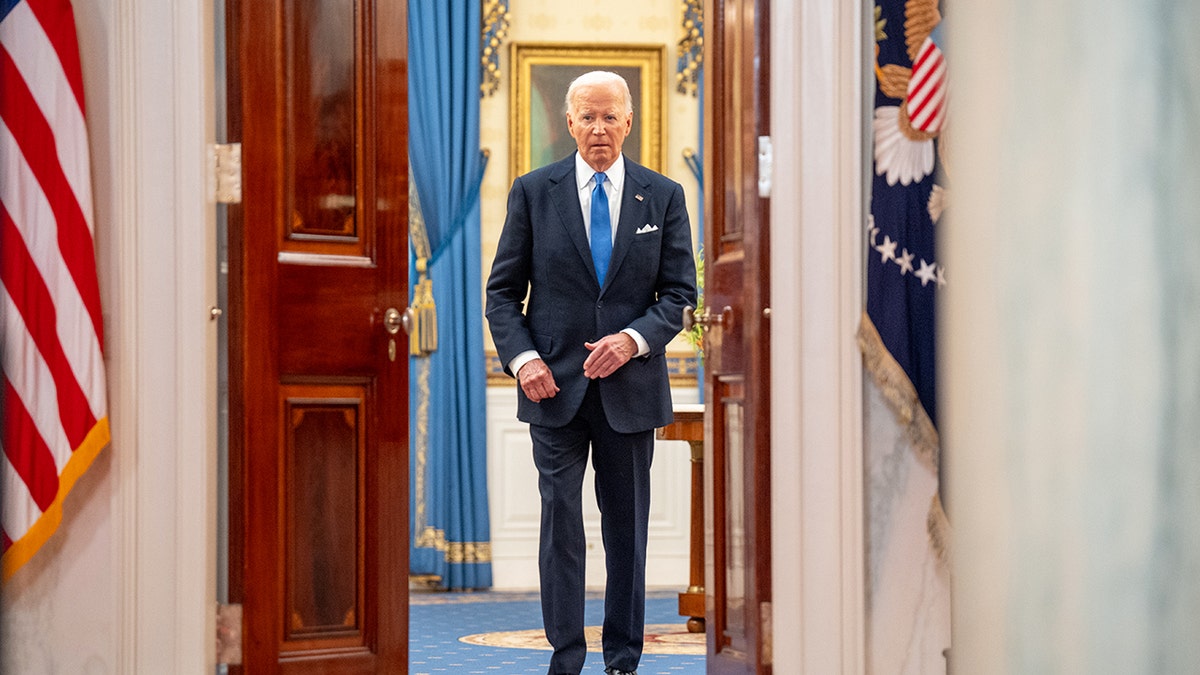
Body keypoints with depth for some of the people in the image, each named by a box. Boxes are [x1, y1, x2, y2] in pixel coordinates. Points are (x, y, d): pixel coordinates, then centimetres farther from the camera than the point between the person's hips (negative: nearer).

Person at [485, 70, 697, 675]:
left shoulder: (663, 196, 4)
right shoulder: (533, 191, 3)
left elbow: (680, 291, 3)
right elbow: (503, 290, 4)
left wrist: (635, 338, -15)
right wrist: (521, 358, -11)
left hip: (630, 386, 1)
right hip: (554, 383, -1)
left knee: (627, 528, 9)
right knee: (560, 523, -1)